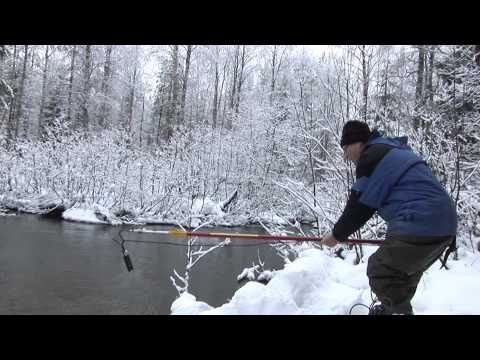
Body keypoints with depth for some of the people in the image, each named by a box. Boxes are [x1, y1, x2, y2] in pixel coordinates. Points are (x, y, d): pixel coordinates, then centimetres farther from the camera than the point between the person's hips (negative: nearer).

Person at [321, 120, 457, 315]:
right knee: (405, 272, 26)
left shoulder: (372, 155, -10)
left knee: (380, 271, 0)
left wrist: (337, 235, 3)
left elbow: (360, 205, -9)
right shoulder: (392, 151, 21)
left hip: (420, 229, -11)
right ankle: (392, 308, 43)